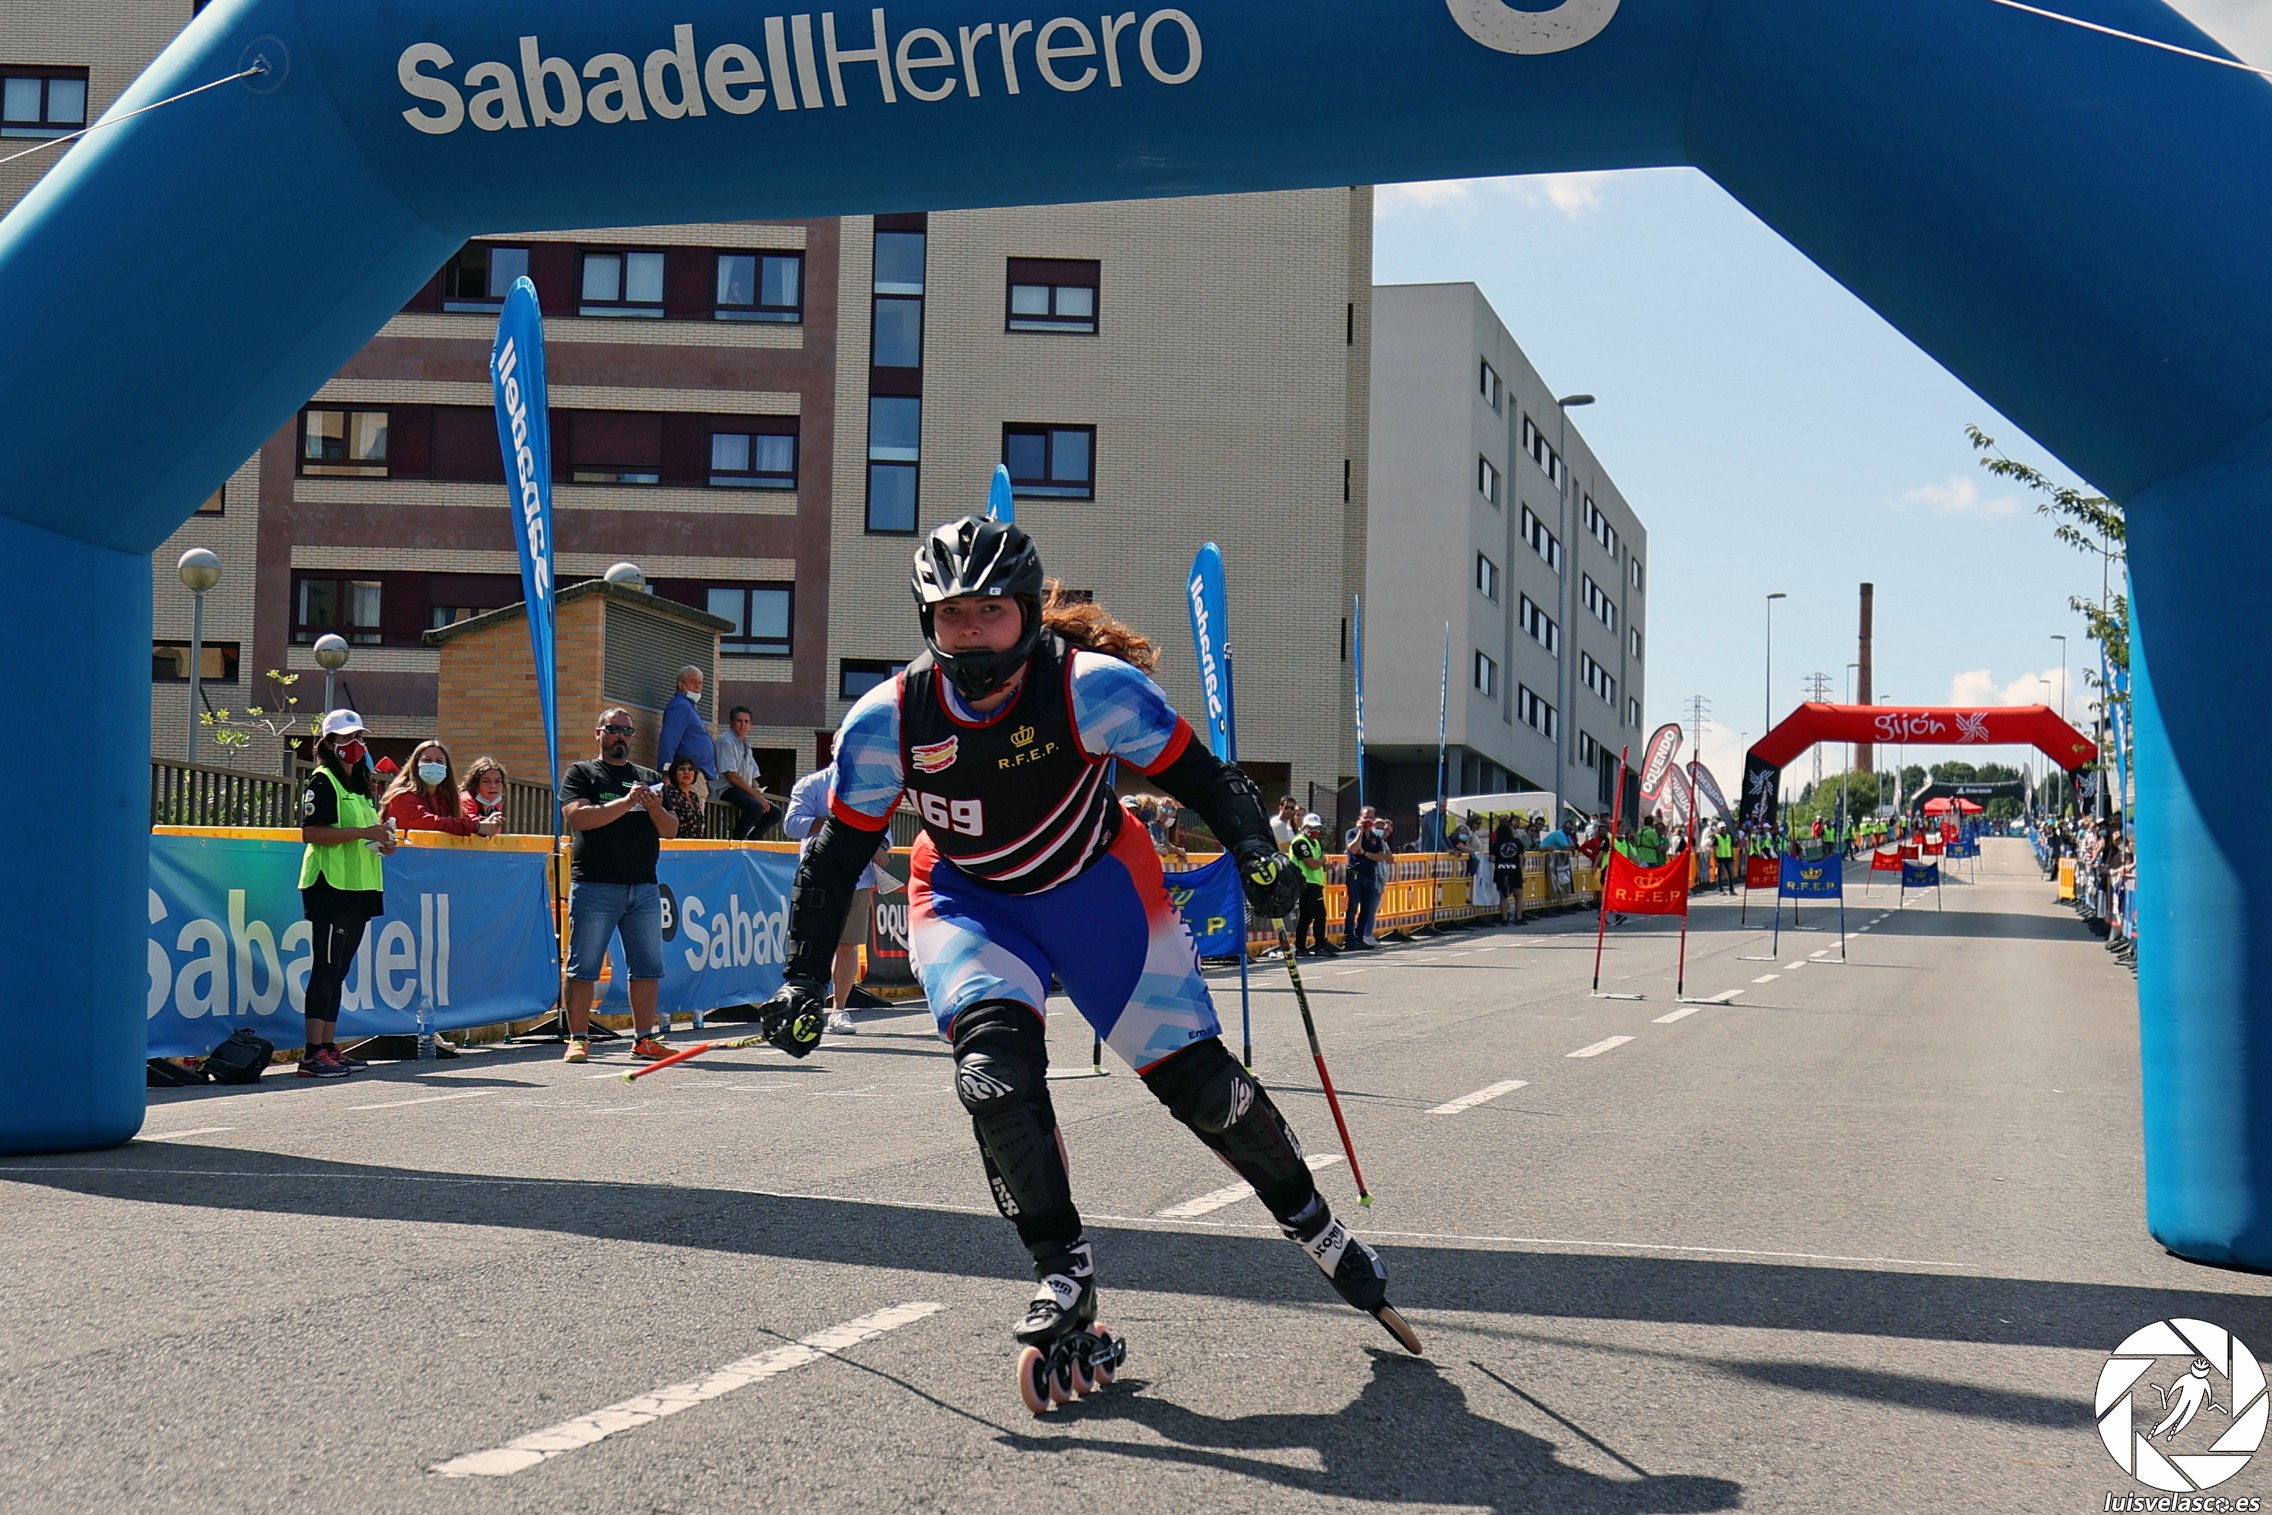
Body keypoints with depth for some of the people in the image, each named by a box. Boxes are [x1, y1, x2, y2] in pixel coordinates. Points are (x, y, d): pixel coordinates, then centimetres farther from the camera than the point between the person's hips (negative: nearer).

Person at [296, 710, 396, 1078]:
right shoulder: (322, 781, -6)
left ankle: (328, 1047, 14)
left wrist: (382, 841, 8)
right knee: (326, 967, -10)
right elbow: (311, 833, -17)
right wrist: (364, 831, -21)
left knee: (339, 970, 10)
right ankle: (313, 1053, -10)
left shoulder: (360, 784, 21)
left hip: (359, 888, 9)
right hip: (330, 885, -9)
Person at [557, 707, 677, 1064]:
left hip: (644, 888, 4)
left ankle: (645, 1040, 12)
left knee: (648, 966, 5)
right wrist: (626, 802, -16)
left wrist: (654, 807, -8)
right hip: (594, 886, -4)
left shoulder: (649, 778, 19)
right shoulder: (581, 773, 7)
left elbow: (671, 830, 13)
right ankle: (578, 1039, 2)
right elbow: (579, 817, -10)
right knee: (584, 967, -3)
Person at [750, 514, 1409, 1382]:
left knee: (1191, 1074, -2)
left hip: (1096, 887, -1)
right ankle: (1063, 1272, -10)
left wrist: (1256, 855, -32)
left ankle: (1310, 1222, 23)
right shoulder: (887, 722, -18)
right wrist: (803, 977, -10)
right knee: (994, 1062, -26)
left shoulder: (1093, 688, -25)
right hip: (967, 902, 1)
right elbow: (838, 851, -6)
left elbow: (1201, 778, -16)